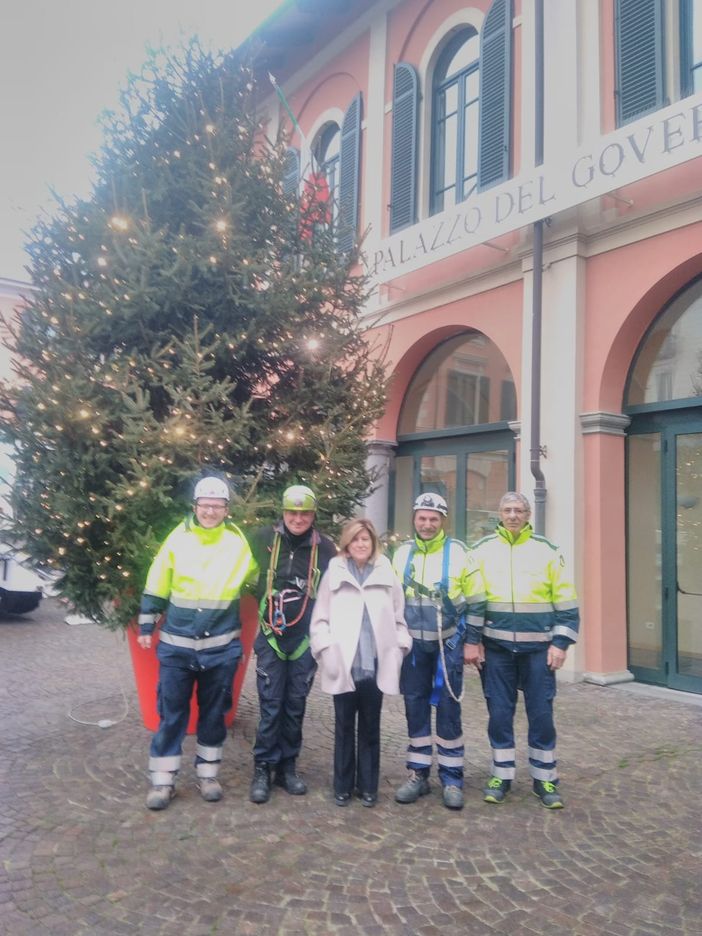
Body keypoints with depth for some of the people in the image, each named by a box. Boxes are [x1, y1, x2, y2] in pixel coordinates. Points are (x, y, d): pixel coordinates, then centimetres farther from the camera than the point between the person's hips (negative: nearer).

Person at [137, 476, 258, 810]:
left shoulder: (240, 542, -3)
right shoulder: (177, 539, -3)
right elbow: (156, 587, 4)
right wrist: (146, 626, 5)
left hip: (221, 647, 1)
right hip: (176, 645, 0)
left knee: (214, 713, 12)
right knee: (171, 713, 7)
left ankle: (208, 774, 28)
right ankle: (163, 780, 20)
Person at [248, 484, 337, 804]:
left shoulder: (325, 548, -3)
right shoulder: (264, 538, -5)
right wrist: (261, 610, 8)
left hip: (306, 639, 1)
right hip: (271, 637, -1)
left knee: (296, 705, 11)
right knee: (270, 705, 1)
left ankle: (287, 766, 24)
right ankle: (263, 768, 15)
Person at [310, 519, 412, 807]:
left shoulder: (386, 575, 4)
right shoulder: (334, 573, 0)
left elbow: (398, 618, 7)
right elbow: (320, 618, -1)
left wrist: (398, 649, -1)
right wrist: (326, 650, -9)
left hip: (375, 665, 1)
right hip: (344, 665, -1)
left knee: (370, 727, 12)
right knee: (344, 727, 11)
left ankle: (367, 785, 25)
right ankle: (343, 786, 24)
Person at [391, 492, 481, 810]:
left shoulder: (458, 552, -5)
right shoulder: (402, 553, 4)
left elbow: (474, 600, 0)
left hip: (448, 643, -3)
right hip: (412, 642, 3)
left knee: (448, 708, 1)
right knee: (415, 707, 9)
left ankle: (452, 778, 14)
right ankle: (418, 773, 21)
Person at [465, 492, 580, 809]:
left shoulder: (547, 550, 2)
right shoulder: (482, 550, 2)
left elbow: (566, 601, 3)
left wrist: (560, 643, -3)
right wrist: (470, 640, -3)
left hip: (538, 647, 0)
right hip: (495, 647, 0)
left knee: (541, 715, 7)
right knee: (499, 714, 8)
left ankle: (545, 779, 23)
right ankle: (501, 775, 24)